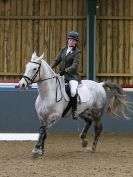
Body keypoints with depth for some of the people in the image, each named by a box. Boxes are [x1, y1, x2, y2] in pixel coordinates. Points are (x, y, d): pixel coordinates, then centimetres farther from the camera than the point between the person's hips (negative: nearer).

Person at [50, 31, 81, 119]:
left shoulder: (77, 52, -4)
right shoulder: (63, 50, 14)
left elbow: (75, 65, -14)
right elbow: (57, 60, 13)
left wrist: (65, 70, -26)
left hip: (73, 76, -6)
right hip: (62, 75, 7)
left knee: (73, 91, -31)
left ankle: (74, 110, -16)